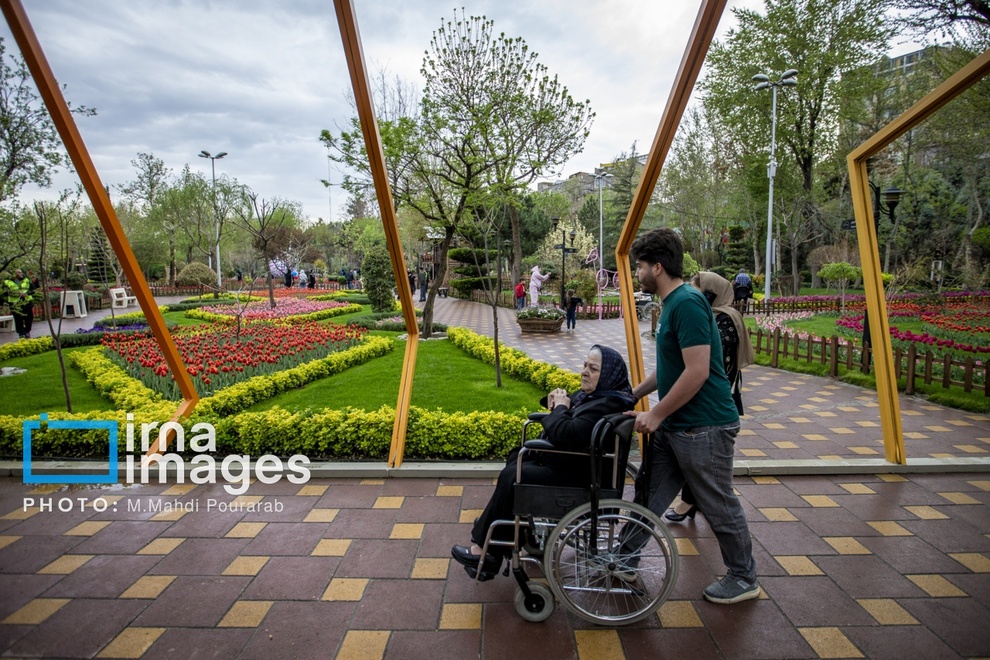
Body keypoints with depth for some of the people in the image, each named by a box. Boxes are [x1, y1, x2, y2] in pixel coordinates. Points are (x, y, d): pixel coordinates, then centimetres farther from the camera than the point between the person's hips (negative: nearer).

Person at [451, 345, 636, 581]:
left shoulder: (607, 406, -26)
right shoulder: (592, 395, 7)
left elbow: (567, 435, -35)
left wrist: (560, 409, -16)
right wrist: (558, 406, -4)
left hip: (573, 476, -11)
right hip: (562, 462, 11)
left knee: (511, 477, -13)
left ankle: (484, 547, 4)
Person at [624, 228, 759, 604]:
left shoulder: (687, 304, -21)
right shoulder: (672, 303, 10)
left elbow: (697, 372, -26)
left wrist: (655, 415, -19)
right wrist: (634, 394, 19)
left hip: (704, 427, -10)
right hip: (673, 425, 10)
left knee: (718, 505, 9)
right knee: (649, 491, 16)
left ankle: (744, 580, 30)